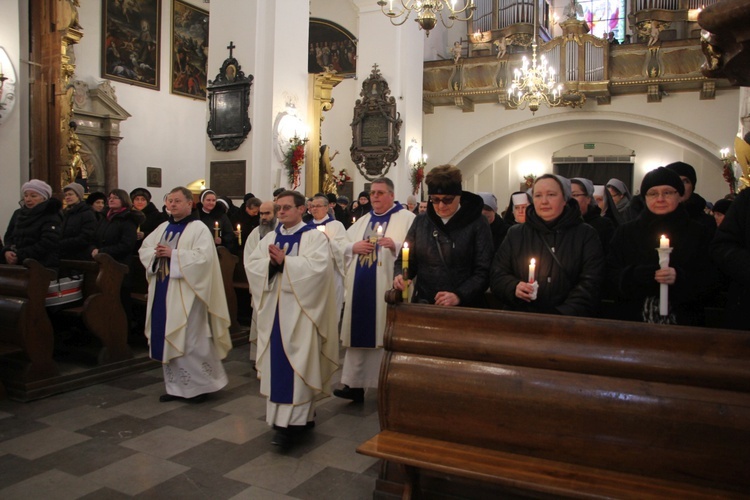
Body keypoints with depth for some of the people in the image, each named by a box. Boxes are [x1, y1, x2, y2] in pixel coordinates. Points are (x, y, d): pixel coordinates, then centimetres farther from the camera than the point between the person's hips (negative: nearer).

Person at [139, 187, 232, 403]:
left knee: (191, 340, -4)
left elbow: (203, 257, -19)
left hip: (186, 295, -7)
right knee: (168, 340, 11)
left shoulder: (199, 229, -7)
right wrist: (156, 253, -7)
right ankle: (176, 386, 23)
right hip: (163, 293, 7)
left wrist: (173, 254, -19)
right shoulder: (163, 227, 15)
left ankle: (201, 385, 11)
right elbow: (144, 249, 14)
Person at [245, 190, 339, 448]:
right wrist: (271, 263, -14)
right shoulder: (270, 237, 14)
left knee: (296, 362, -5)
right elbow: (251, 264, 4)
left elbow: (318, 265, -19)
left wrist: (284, 261, -18)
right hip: (274, 309, 6)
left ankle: (292, 422, -1)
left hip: (300, 310, -6)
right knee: (276, 361, 8)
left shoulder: (314, 236, -3)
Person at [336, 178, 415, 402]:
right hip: (360, 289, 6)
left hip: (386, 290, -6)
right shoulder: (362, 221, 19)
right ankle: (355, 384, 16)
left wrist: (396, 245, -25)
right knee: (359, 334, 8)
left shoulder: (406, 218, 1)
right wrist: (353, 247, -2)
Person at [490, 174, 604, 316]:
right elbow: (496, 274, 12)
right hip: (520, 318, 1)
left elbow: (590, 283, 1)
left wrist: (564, 314, -12)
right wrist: (513, 287, -9)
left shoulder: (586, 235, 7)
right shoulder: (515, 233, 12)